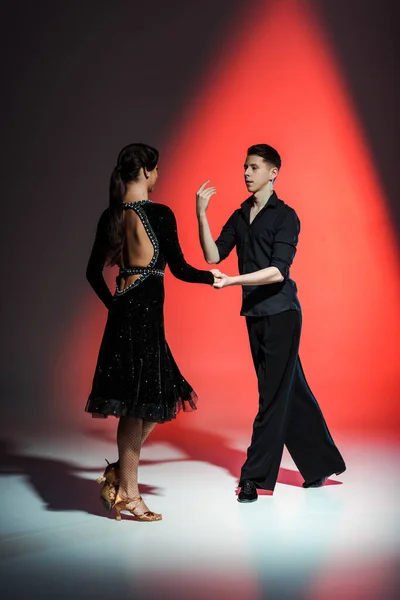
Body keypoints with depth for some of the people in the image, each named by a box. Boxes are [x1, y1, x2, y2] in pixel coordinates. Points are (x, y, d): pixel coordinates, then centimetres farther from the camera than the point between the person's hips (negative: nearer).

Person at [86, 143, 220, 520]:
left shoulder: (111, 216, 8)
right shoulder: (159, 214, -12)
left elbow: (94, 272, 13)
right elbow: (179, 269, -8)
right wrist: (213, 277, 9)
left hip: (123, 312, 8)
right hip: (146, 315, -8)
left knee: (148, 403, 18)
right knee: (139, 405, 1)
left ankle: (118, 476, 18)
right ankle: (128, 493, 11)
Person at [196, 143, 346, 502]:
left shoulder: (285, 216, -8)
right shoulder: (240, 217, 11)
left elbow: (278, 271, -18)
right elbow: (213, 255, 1)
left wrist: (232, 281, -26)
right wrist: (201, 215, -9)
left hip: (281, 313, -7)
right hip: (255, 314, 7)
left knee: (273, 395, -3)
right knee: (290, 391, 13)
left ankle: (255, 476, 2)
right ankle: (320, 465, 25)